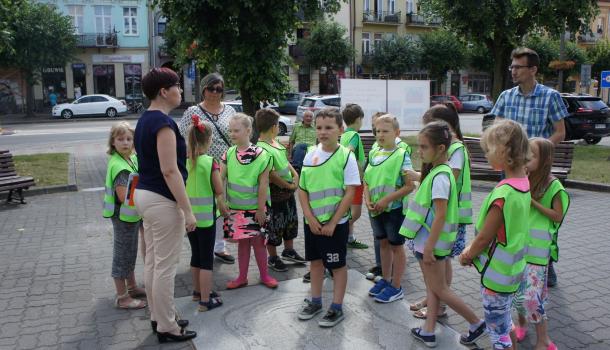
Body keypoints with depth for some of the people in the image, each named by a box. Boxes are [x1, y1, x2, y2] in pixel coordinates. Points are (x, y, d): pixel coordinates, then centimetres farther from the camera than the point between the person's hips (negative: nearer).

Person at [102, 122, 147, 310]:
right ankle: (122, 297, 13)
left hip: (132, 215, 9)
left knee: (131, 253, 21)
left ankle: (131, 287, 37)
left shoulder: (132, 159, 5)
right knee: (122, 254, 2)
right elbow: (124, 196, -27)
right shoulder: (118, 166, -23)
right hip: (123, 216, -9)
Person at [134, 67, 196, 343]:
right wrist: (187, 210, -21)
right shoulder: (163, 122, -18)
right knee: (165, 266, 0)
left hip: (144, 194, 10)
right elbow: (169, 170, -23)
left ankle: (157, 317, 29)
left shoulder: (144, 120, 12)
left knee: (152, 261, 17)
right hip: (162, 200, -10)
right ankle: (167, 327, 11)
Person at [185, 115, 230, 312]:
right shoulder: (210, 162, -16)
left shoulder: (184, 161, -1)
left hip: (189, 215, 6)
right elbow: (219, 191, -12)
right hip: (206, 216, -5)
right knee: (207, 258, 4)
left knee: (196, 254, 20)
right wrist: (223, 208, 6)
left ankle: (198, 291, 35)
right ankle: (205, 300, 8)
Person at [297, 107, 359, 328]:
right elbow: (302, 189, 4)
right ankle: (315, 302, 34)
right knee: (315, 261, 18)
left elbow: (350, 192, -13)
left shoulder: (346, 156, -12)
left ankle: (337, 308, 21)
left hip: (336, 222, -5)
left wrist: (332, 222, -15)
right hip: (312, 222, 5)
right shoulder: (310, 154, 1)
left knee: (337, 265, 8)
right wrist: (310, 218, -7)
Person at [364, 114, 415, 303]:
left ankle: (396, 287, 18)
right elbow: (367, 181, 11)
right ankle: (385, 280, 34)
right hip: (375, 209, 6)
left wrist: (386, 200, -20)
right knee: (383, 244, 18)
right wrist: (368, 200, -7)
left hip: (394, 208, -6)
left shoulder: (401, 155, -13)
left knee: (396, 246, 7)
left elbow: (409, 186, -16)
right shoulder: (373, 153, 5)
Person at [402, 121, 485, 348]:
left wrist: (429, 247, -22)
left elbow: (440, 215, -24)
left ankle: (476, 324, 19)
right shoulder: (435, 172, 6)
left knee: (439, 289, 5)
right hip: (428, 240, 10)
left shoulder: (439, 177, -23)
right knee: (431, 287, 15)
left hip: (432, 242, -9)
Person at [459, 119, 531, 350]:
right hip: (511, 269, 8)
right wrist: (471, 249, 6)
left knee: (498, 331, 7)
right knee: (505, 324, 25)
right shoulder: (523, 184, -1)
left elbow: (484, 237, -19)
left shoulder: (503, 193, -28)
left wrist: (467, 256, -2)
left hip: (496, 274, -8)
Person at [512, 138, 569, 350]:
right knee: (517, 290, 16)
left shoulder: (553, 186, -11)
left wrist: (533, 203, -17)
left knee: (531, 294, -7)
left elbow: (558, 216, -9)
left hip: (537, 249, -5)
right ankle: (521, 324, 39)